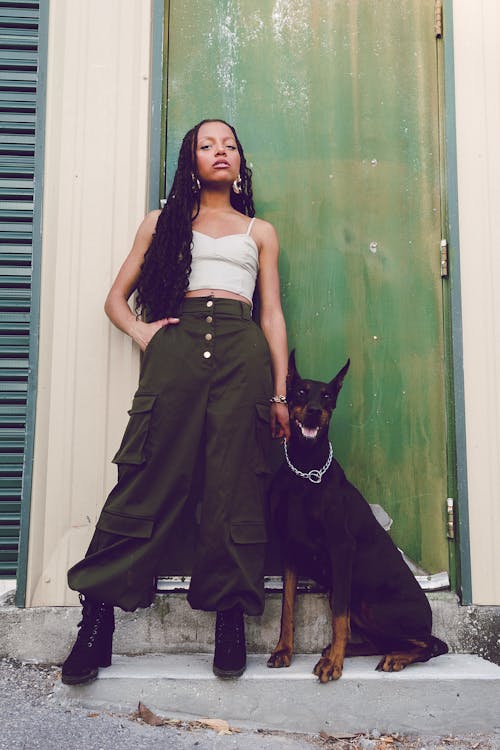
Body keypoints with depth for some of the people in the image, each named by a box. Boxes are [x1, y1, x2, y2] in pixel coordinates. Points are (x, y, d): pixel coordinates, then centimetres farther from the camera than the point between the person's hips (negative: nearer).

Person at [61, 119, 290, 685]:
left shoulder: (259, 231, 23)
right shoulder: (163, 223, 21)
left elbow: (273, 315, 17)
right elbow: (116, 297, 20)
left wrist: (279, 393, 7)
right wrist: (139, 330, -2)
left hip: (242, 353, 1)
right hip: (176, 347, -1)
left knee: (236, 487, -5)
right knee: (150, 477, -9)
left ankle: (230, 617, 4)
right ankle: (99, 614, -3)